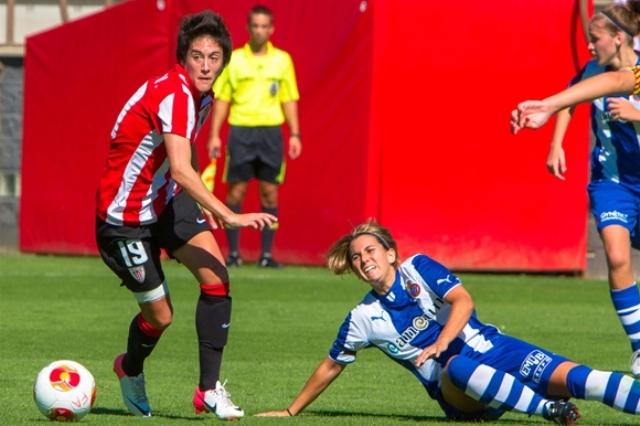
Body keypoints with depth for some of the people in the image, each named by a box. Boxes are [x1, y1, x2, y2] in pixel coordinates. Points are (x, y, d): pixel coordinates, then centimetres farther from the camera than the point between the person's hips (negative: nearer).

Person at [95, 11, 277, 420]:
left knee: (216, 276, -13)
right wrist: (228, 216, -46)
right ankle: (131, 370, 36)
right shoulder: (172, 93, -29)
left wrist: (206, 208, 13)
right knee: (160, 315, 1)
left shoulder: (200, 95, 0)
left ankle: (209, 389, -10)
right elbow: (180, 169, -40)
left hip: (167, 200, 8)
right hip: (126, 215, -8)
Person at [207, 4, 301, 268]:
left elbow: (289, 100, 8)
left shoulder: (282, 60, 6)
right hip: (241, 130, -1)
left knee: (270, 193, 0)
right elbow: (222, 99, 4)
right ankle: (233, 253, 4)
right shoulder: (234, 59, 3)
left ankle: (267, 254, 5)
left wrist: (295, 134, 1)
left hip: (271, 132, 1)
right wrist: (214, 135, -2)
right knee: (236, 192, -2)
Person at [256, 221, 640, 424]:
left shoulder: (418, 268, 2)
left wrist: (439, 345, -24)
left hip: (491, 350, 1)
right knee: (459, 367, -39)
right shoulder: (364, 318, 6)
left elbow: (463, 301, -9)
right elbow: (332, 367, 16)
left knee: (568, 376, -23)